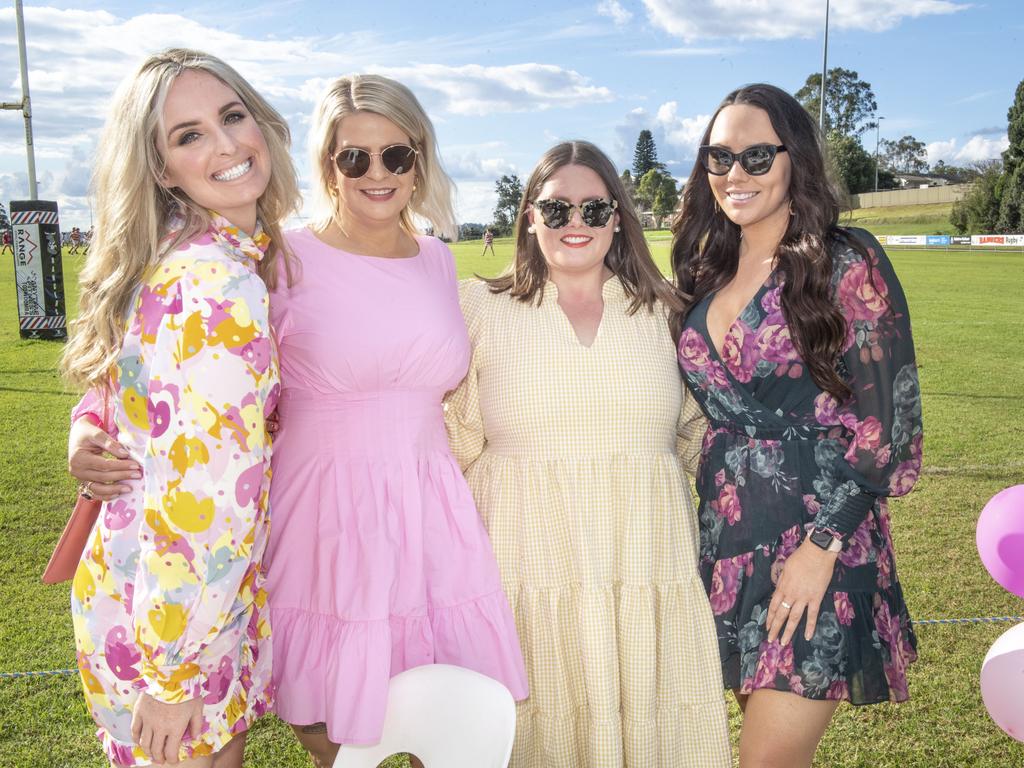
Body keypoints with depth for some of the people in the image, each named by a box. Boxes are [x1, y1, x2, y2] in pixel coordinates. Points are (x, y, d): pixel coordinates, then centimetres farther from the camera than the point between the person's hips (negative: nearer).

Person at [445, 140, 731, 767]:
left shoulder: (662, 310, 7)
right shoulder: (484, 310, 3)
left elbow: (696, 431, 15)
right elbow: (460, 441, 6)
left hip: (648, 569, 2)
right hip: (528, 569, -1)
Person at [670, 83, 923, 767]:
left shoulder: (847, 263, -9)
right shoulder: (707, 271, 9)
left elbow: (886, 423, -11)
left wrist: (821, 544, -15)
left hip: (818, 539, -5)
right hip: (727, 541, 6)